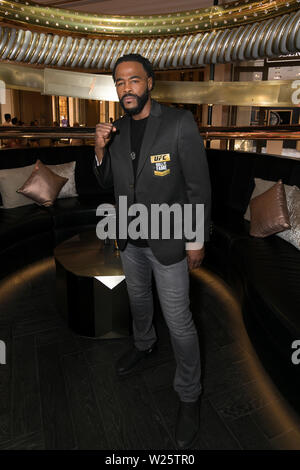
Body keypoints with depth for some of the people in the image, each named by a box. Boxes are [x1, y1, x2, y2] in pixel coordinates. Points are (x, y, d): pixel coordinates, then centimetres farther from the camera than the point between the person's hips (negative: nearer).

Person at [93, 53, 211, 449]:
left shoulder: (180, 124, -16)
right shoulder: (116, 129, 1)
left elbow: (199, 187, -13)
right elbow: (107, 182, 9)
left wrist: (196, 242, -11)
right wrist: (101, 150, -11)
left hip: (168, 242, -5)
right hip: (129, 239, 6)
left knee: (179, 321, 4)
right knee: (138, 299, 27)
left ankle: (189, 394, 29)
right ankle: (144, 345, 58)